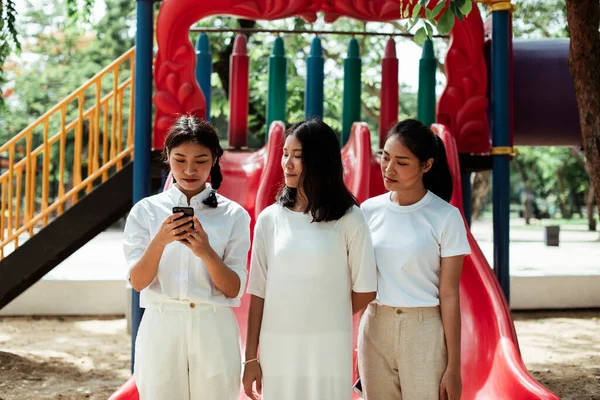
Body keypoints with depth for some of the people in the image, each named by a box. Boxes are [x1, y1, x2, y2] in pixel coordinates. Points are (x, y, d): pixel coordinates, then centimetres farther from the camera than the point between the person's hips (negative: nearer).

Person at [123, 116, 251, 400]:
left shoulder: (234, 215, -1)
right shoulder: (146, 211, 1)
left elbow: (234, 290, -5)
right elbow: (137, 282, -6)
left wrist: (206, 252, -21)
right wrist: (160, 241, -22)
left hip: (214, 331, 0)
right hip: (161, 329, 1)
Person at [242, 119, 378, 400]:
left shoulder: (349, 219, -4)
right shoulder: (269, 218, 2)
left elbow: (365, 291, 2)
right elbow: (258, 293, 1)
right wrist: (251, 357, 0)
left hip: (328, 349, -1)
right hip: (277, 348, 2)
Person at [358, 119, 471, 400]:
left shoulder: (445, 217, -8)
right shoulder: (369, 210, 2)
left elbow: (449, 295, -7)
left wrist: (453, 367, -7)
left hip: (424, 332, -3)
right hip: (374, 329, 3)